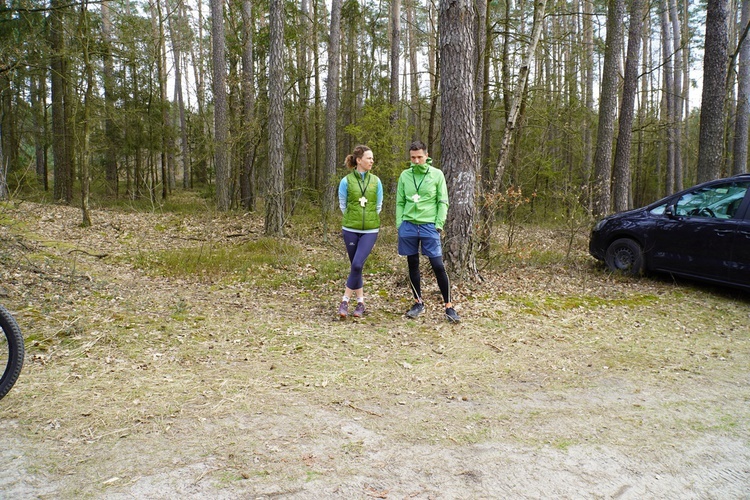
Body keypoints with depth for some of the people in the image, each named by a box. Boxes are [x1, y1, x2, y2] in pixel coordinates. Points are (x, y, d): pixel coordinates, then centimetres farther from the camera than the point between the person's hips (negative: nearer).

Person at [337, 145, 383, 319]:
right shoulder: (346, 181, -4)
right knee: (355, 266, 7)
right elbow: (343, 205, 6)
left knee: (357, 264, -14)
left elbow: (378, 206, 10)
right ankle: (360, 302, 20)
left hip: (370, 231, 0)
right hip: (350, 230, 0)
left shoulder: (376, 181, 2)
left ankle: (345, 301, -2)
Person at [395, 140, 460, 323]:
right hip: (408, 226, 3)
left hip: (429, 226, -2)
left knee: (438, 266, -5)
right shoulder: (405, 176, 6)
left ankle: (449, 306, 4)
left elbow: (443, 202, 1)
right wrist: (399, 224, 1)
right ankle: (418, 302, 24)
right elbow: (400, 202, 10)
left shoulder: (437, 175, 0)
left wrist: (439, 224, -7)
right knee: (413, 265, 10)